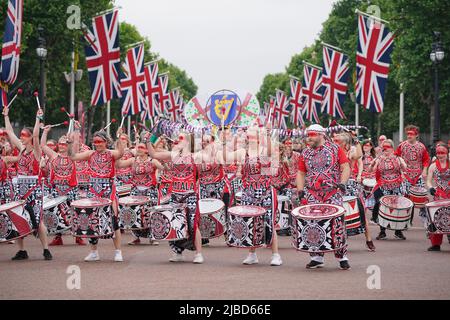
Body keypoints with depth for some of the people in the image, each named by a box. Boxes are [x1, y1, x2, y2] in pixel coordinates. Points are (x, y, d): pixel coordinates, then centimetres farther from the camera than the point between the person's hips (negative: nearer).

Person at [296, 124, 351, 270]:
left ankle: (342, 257, -2)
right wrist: (300, 190, 2)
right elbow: (301, 173, 15)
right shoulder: (305, 153, 12)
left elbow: (345, 168, 0)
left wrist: (342, 183, -15)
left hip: (333, 193, -3)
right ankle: (317, 257, 6)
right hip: (312, 195, 3)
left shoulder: (335, 149, 3)